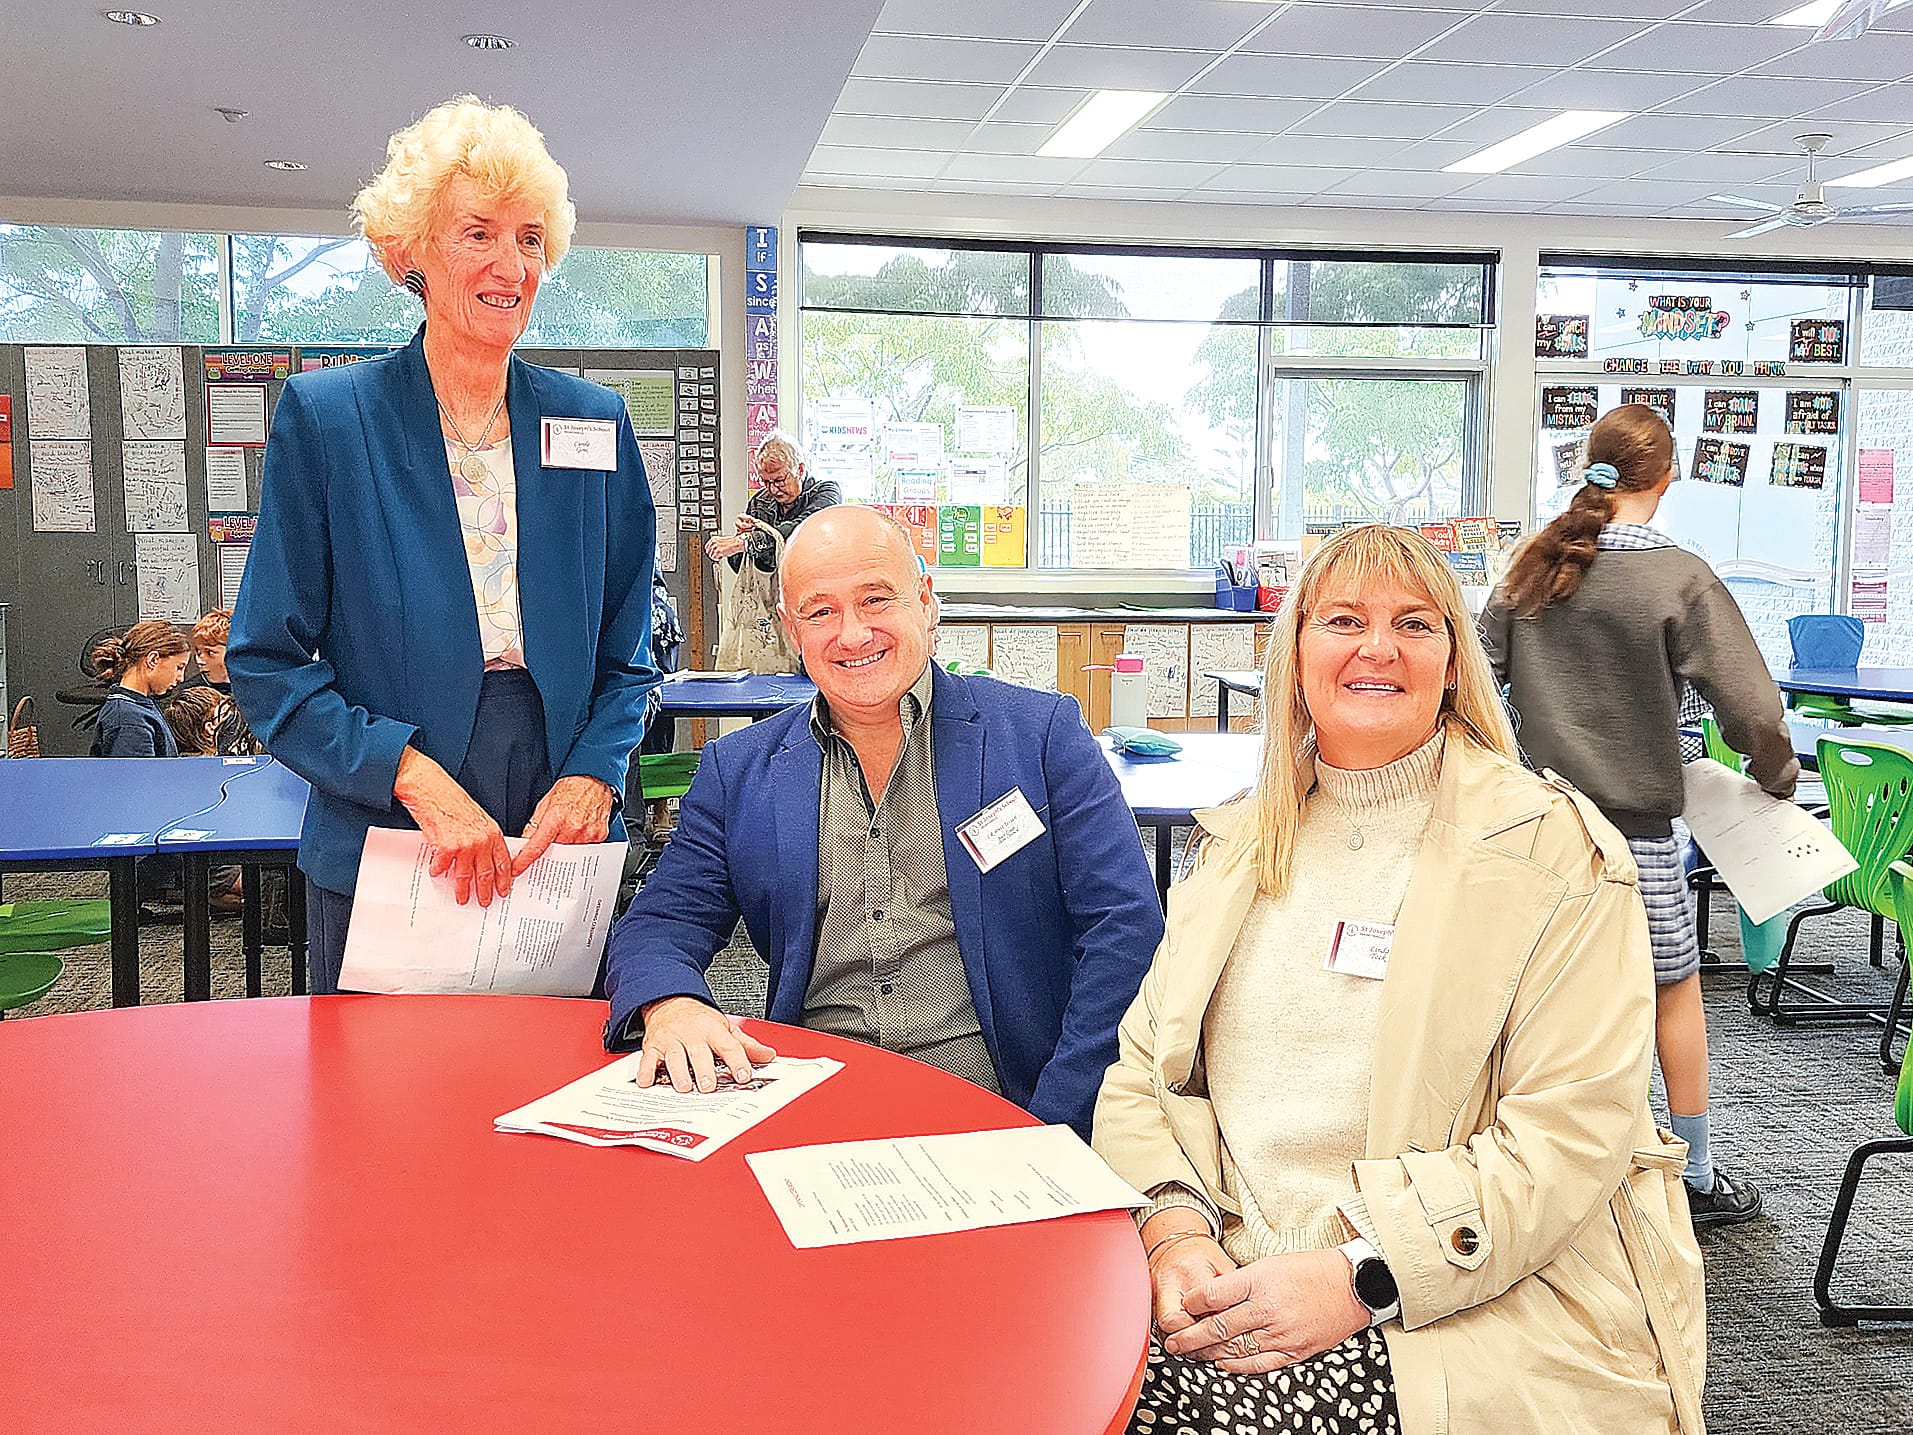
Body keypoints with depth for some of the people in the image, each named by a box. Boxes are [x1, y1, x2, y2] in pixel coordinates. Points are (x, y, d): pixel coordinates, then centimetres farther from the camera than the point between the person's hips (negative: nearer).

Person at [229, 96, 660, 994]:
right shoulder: (323, 418, -3)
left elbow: (626, 660, 10)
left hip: (560, 853, 2)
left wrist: (591, 777, -8)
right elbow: (268, 666, -4)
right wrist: (415, 776, -17)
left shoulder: (595, 425, 5)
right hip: (383, 858, -2)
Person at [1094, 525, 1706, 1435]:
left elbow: (1571, 1131, -11)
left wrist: (1362, 1277, -20)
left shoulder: (1558, 851, -3)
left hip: (1486, 1307, -4)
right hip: (1239, 1283, 5)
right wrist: (1175, 1231, -11)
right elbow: (1140, 1079, 9)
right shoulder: (1237, 846, 13)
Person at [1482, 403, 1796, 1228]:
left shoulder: (1535, 566, 2)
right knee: (1675, 987, 11)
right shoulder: (1680, 579, -12)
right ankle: (1698, 1177, 22)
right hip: (1635, 818, -4)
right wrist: (1778, 774, 6)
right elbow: (1749, 708, -13)